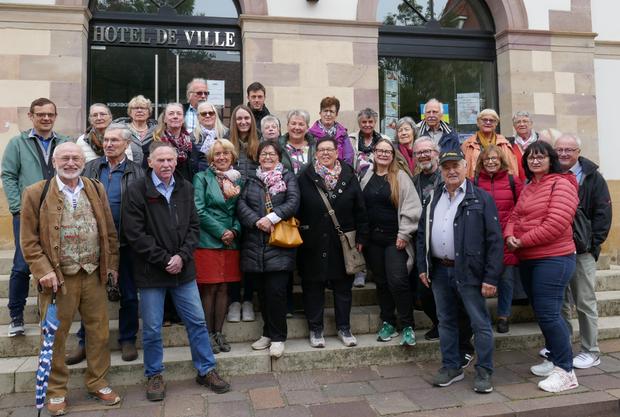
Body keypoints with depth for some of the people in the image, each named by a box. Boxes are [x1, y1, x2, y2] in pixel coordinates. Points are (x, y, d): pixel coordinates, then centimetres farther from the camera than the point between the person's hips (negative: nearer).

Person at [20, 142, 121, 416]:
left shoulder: (97, 189, 8)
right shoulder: (36, 193, -3)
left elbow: (109, 231, 11)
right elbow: (29, 240, -3)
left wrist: (112, 264, 7)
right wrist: (43, 271, -12)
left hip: (94, 276, 3)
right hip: (58, 278, -3)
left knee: (99, 333, 10)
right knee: (55, 337, 9)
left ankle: (97, 383, 27)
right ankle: (57, 391, 26)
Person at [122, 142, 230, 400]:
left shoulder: (186, 188, 6)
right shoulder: (136, 191, -8)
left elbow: (194, 226, 5)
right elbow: (134, 233, -12)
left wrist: (182, 256, -9)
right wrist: (164, 259, -14)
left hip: (183, 269, 4)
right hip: (151, 272, -3)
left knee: (197, 321, 10)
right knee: (152, 328, 8)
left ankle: (206, 370, 25)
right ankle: (154, 375, 29)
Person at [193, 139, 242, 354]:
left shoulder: (237, 180, 14)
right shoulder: (202, 178, 2)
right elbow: (199, 211, -8)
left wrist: (234, 231, -6)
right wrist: (221, 232, -12)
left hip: (231, 242, 4)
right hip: (207, 241, -4)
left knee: (223, 288, 7)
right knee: (209, 288, -1)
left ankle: (218, 332, 17)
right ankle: (208, 334, 10)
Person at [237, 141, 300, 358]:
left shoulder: (288, 177, 9)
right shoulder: (251, 179, 16)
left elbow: (293, 202, -6)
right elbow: (241, 204, 3)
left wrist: (271, 218, -17)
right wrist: (256, 221, -13)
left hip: (279, 244, -3)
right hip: (254, 245, 3)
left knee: (276, 291, -6)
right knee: (262, 291, 9)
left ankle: (277, 337, 9)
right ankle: (268, 333, 24)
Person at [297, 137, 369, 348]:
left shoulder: (349, 177, 4)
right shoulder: (306, 178, 0)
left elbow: (360, 210, 5)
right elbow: (296, 209, -1)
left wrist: (361, 237, 1)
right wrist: (298, 235, -6)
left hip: (343, 244, 2)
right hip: (313, 244, -1)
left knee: (343, 287, 11)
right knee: (313, 288, 8)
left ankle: (344, 328, 27)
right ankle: (315, 329, 23)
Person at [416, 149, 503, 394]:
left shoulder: (481, 198, -6)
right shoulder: (433, 199, 10)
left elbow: (494, 240, -9)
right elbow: (422, 234, 14)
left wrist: (491, 277, -14)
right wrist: (423, 266, 7)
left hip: (468, 272, -5)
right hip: (439, 271, 5)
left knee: (480, 323, 3)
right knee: (446, 321, 14)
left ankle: (484, 372, 18)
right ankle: (451, 367, 28)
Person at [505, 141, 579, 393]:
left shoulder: (561, 183, -10)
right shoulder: (528, 188, 15)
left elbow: (556, 224, -20)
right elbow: (515, 216, 13)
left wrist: (523, 241, -15)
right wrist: (510, 236, -9)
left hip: (553, 259, -8)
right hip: (527, 260, 9)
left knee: (548, 314, -8)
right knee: (541, 313, 16)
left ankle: (566, 372, 6)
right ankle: (554, 360, 31)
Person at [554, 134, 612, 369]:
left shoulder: (592, 177, -3)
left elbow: (603, 213, -6)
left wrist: (592, 243, -12)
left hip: (582, 251, -4)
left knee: (585, 302, 4)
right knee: (560, 301, 14)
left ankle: (591, 352, 16)